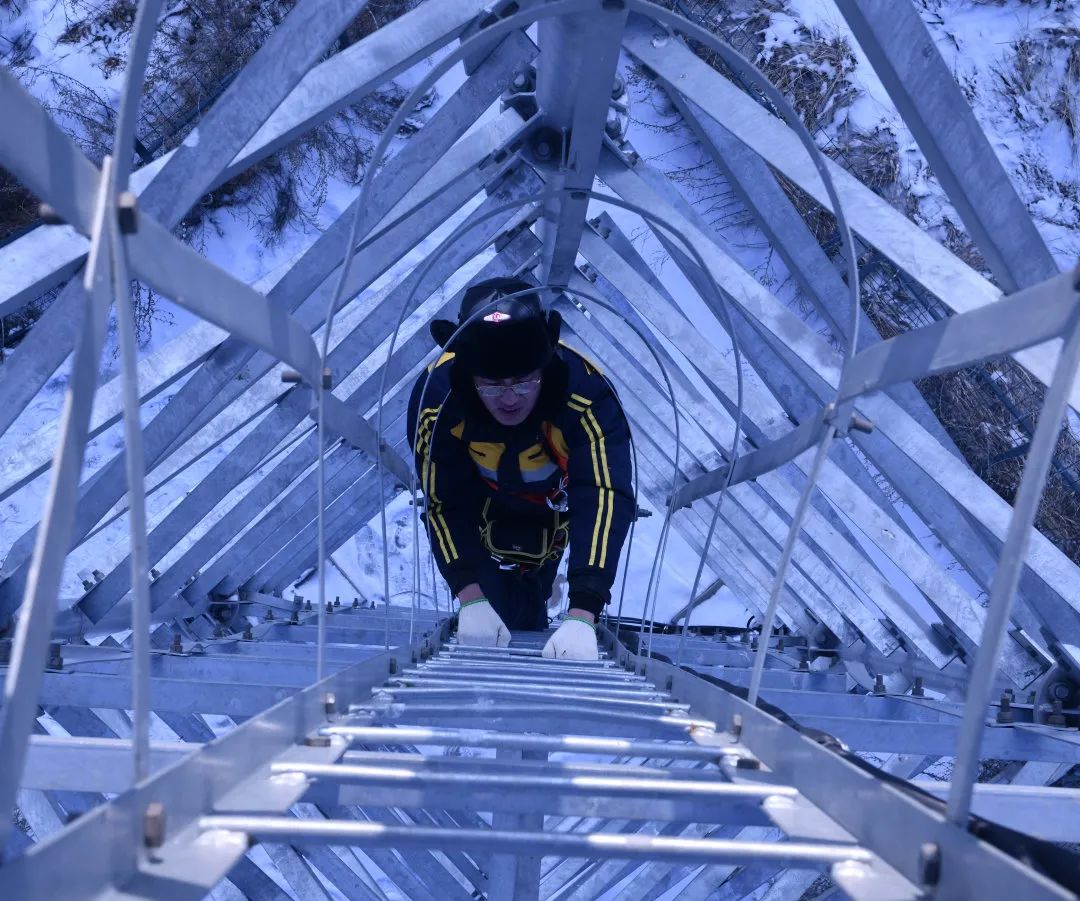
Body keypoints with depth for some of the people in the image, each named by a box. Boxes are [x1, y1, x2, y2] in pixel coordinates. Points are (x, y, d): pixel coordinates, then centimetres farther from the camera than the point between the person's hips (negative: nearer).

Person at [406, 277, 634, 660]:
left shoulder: (586, 394, -42)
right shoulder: (435, 396, -37)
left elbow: (606, 497, -48)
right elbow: (445, 504, -29)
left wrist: (581, 617, -58)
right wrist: (472, 601, -41)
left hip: (561, 497, 0)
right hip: (484, 506, 0)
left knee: (527, 613, 8)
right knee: (485, 633, -4)